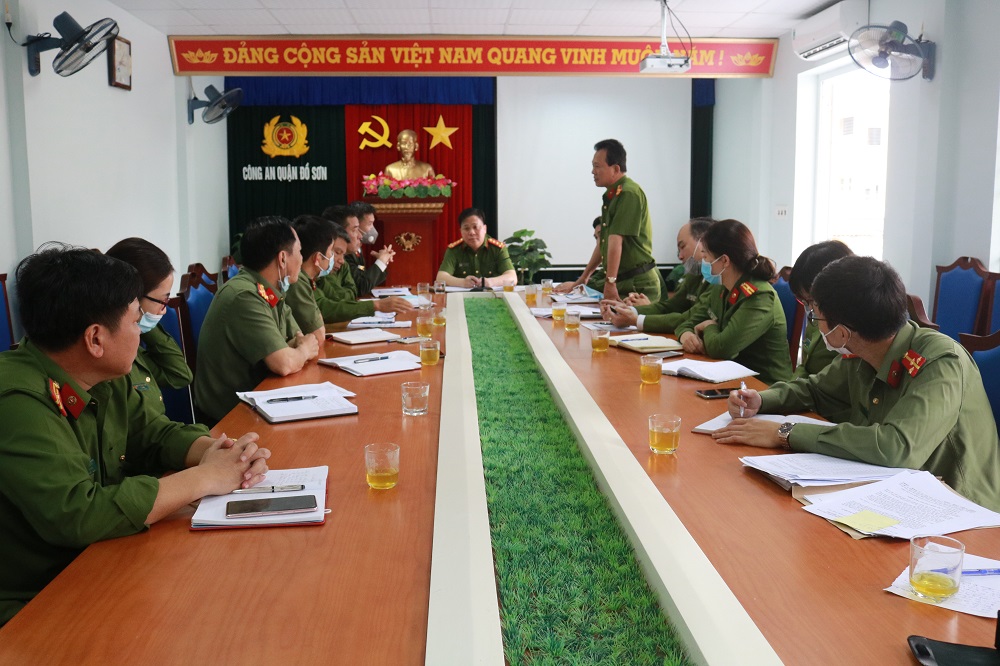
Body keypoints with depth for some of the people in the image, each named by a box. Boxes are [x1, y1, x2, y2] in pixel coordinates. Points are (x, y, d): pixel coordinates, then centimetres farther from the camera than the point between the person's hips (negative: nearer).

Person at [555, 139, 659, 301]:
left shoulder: (629, 193, -14)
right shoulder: (611, 195, 17)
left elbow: (616, 241, -21)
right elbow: (603, 243, 23)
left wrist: (610, 282, -26)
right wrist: (580, 280, 25)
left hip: (638, 284, -8)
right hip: (621, 282, 8)